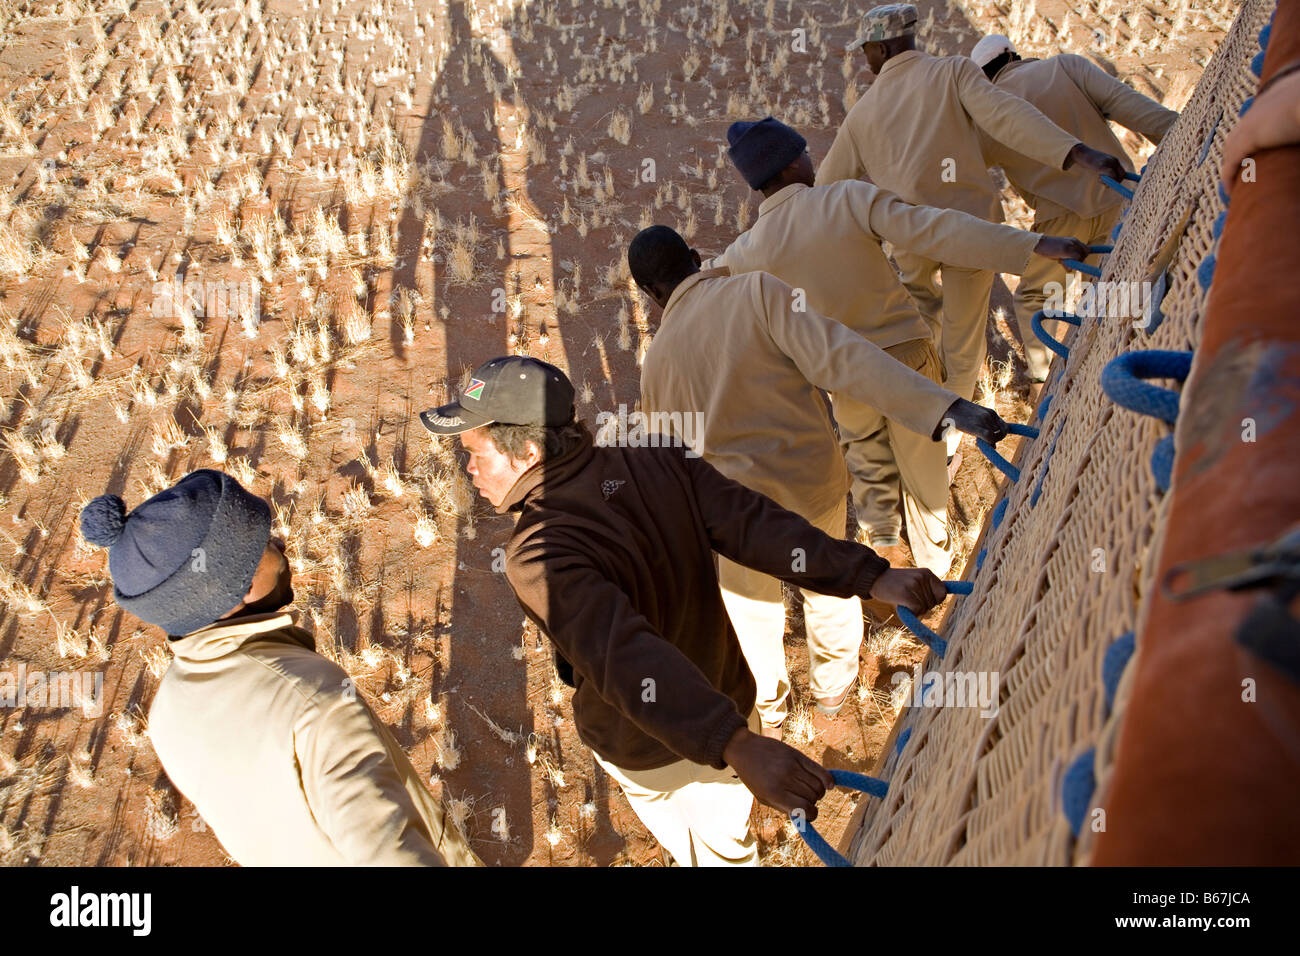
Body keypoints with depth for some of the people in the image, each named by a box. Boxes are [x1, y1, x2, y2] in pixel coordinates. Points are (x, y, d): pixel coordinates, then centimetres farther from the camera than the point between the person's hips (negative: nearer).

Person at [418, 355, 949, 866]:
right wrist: (872, 577, -29)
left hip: (642, 747, -3)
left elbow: (622, 653, -47)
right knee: (725, 833, 34)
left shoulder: (538, 557, -36)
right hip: (728, 702, 3)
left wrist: (736, 746, -56)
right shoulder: (658, 460, -19)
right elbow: (757, 527, -27)